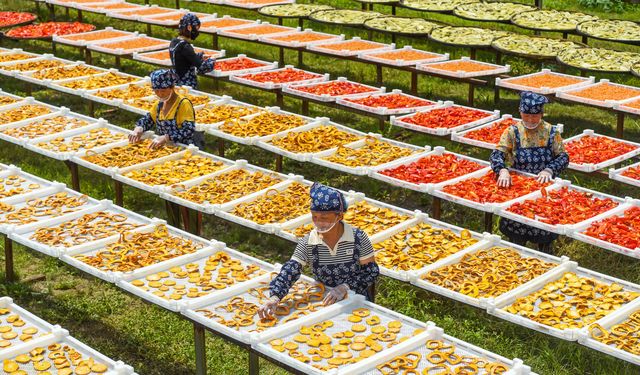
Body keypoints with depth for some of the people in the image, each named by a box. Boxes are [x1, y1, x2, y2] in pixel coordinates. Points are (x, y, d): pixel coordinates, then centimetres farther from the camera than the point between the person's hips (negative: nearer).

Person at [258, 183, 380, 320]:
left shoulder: (358, 238, -12)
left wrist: (345, 287, -22)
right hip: (325, 301, 2)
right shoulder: (307, 243, -9)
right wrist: (274, 297, -35)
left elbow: (372, 271, -8)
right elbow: (289, 272, -17)